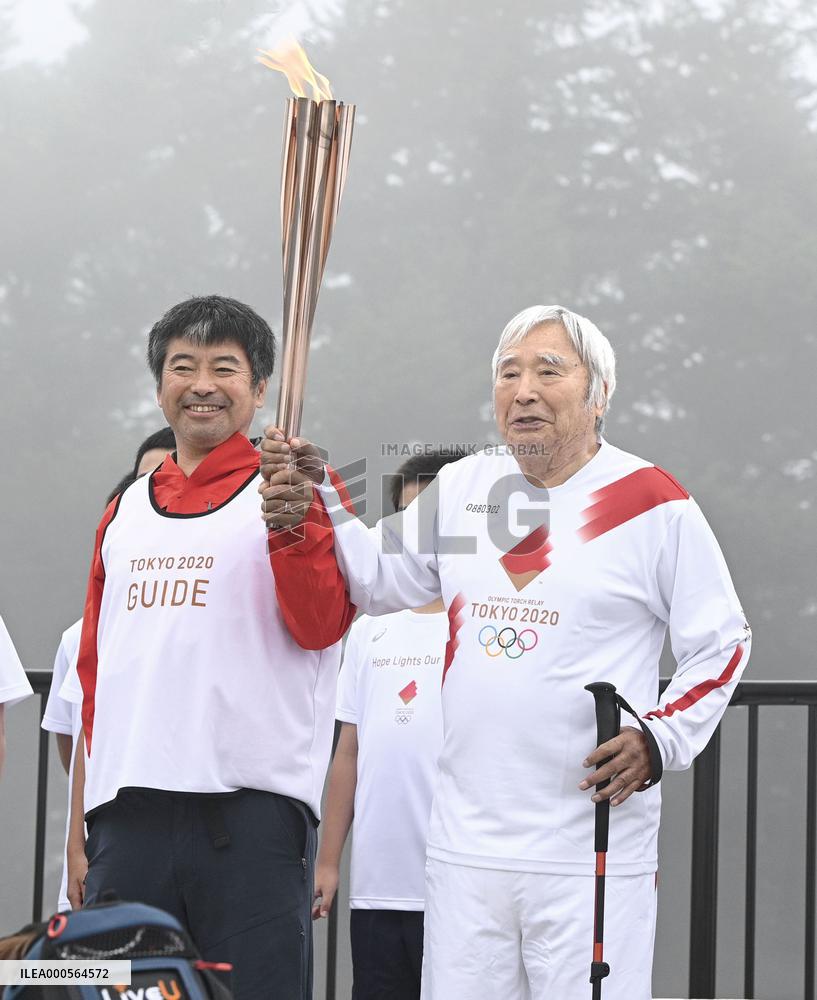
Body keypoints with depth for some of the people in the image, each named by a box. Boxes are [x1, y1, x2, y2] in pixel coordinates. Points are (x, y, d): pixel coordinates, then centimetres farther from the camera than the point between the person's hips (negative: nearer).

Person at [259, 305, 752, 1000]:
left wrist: (660, 739, -9)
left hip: (592, 857, -4)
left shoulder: (653, 503, -2)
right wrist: (314, 500, 5)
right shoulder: (462, 488, 11)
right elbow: (374, 577, 21)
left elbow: (723, 644, 4)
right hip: (465, 847, 5)